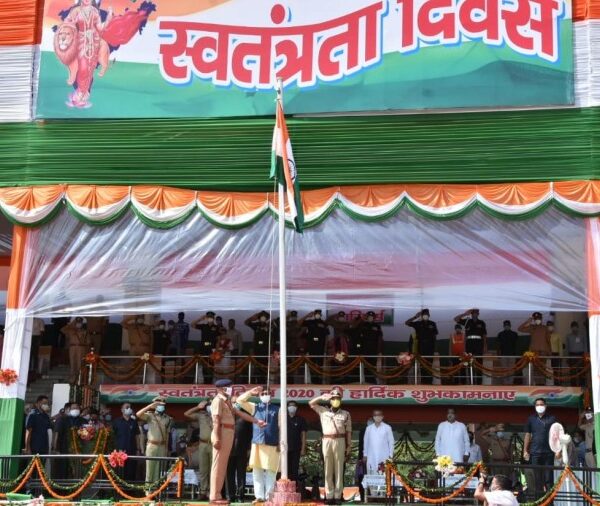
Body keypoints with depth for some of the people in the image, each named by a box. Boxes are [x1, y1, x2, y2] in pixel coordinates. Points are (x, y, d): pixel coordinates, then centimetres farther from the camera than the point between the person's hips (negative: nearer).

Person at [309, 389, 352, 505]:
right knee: (328, 470, 1)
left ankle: (338, 496, 1)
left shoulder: (345, 414, 7)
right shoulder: (323, 411, 12)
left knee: (339, 470, 0)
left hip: (340, 442, -1)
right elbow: (311, 403, 17)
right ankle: (329, 495, 3)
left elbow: (348, 432, 5)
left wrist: (349, 448, 0)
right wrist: (323, 397, 6)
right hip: (326, 441, 1)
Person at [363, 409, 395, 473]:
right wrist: (365, 455, 13)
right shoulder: (369, 428, 7)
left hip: (384, 457, -2)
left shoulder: (387, 428, 0)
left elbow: (391, 442, 3)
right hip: (371, 458, 2)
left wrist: (390, 455, 1)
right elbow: (366, 442, 13)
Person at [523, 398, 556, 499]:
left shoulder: (551, 419, 5)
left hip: (549, 452, -2)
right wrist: (525, 450, 5)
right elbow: (527, 435, 10)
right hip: (535, 452, 2)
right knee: (537, 477, 6)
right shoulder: (531, 419, 9)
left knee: (548, 477, -2)